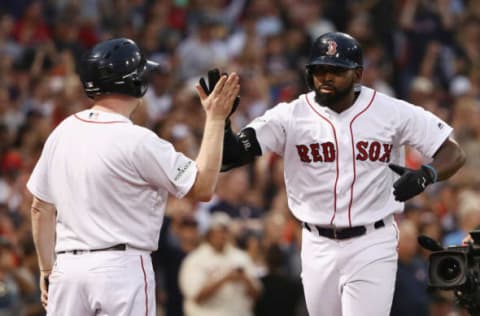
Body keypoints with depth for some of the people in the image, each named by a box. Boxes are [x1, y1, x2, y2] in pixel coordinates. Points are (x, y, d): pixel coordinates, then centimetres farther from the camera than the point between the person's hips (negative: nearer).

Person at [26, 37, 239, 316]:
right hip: (122, 267, -6)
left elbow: (41, 208, 13)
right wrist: (215, 119, -2)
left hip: (67, 265, 6)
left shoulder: (62, 132, 7)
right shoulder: (137, 141, -12)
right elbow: (203, 187, -6)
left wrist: (48, 270, 22)